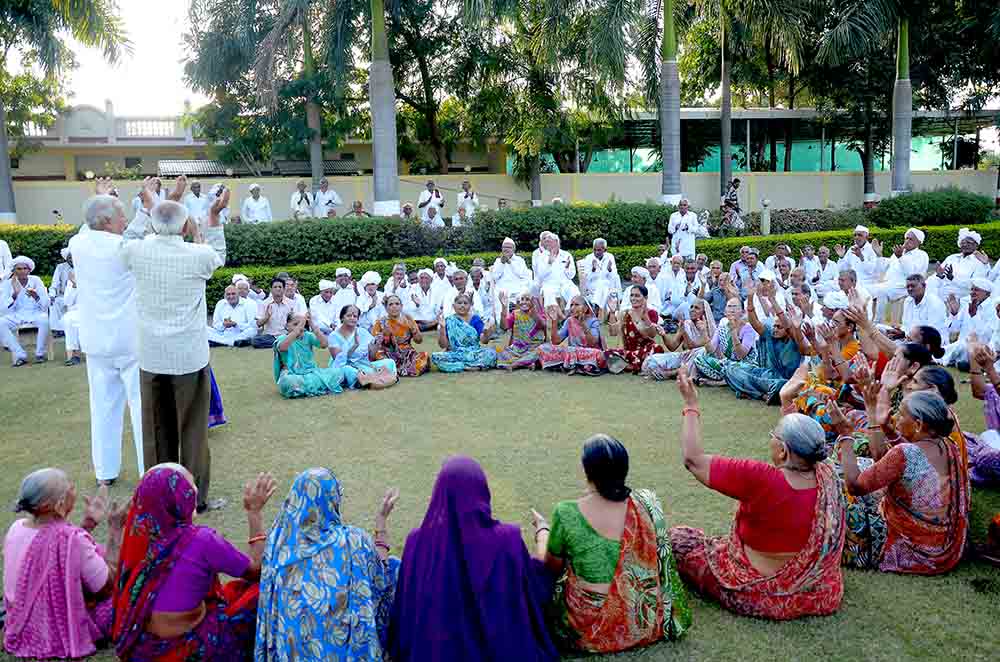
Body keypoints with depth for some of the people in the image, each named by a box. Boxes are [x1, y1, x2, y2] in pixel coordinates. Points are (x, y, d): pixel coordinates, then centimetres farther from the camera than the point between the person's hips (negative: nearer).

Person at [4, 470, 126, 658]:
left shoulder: (16, 528, -9)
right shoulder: (72, 539, -31)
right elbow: (109, 587, -18)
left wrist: (89, 522, 3)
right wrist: (115, 530, -14)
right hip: (66, 635, -7)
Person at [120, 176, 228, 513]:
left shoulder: (136, 252, -6)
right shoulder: (198, 255, -12)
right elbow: (219, 256, 12)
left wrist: (148, 203, 27)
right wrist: (214, 216, 15)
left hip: (151, 358, 3)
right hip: (190, 358, -3)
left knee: (157, 428, 14)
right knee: (192, 428, 8)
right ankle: (196, 497, 15)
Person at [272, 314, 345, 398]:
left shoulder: (308, 336, 7)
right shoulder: (283, 338, -2)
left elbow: (324, 344, -9)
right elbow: (282, 348, -28)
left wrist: (313, 326, -14)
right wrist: (298, 327, -29)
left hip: (311, 372, 4)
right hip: (293, 374, -4)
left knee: (338, 372, -16)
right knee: (289, 381, -41)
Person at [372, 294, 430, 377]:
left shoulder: (407, 319, 6)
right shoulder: (381, 323, 1)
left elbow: (419, 341, 6)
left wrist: (413, 329, -12)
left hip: (407, 354, 2)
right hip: (388, 356, -2)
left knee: (424, 357, -25)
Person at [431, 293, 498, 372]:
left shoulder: (475, 319, 4)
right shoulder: (448, 321, 2)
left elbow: (483, 341, -4)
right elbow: (443, 345, -3)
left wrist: (486, 334, -27)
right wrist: (442, 328, -16)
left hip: (475, 354, 0)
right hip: (455, 355, 0)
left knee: (491, 352, -28)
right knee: (435, 357, -29)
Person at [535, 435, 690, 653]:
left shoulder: (567, 514, -22)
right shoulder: (646, 502, -13)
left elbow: (553, 566, -3)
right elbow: (661, 562, 5)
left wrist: (542, 531, 17)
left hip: (590, 630, -3)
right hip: (644, 622, 4)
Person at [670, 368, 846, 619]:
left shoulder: (760, 479, -29)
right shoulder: (827, 476, -12)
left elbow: (694, 459, -20)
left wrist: (691, 405, -11)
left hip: (762, 598, -6)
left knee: (677, 537, 8)